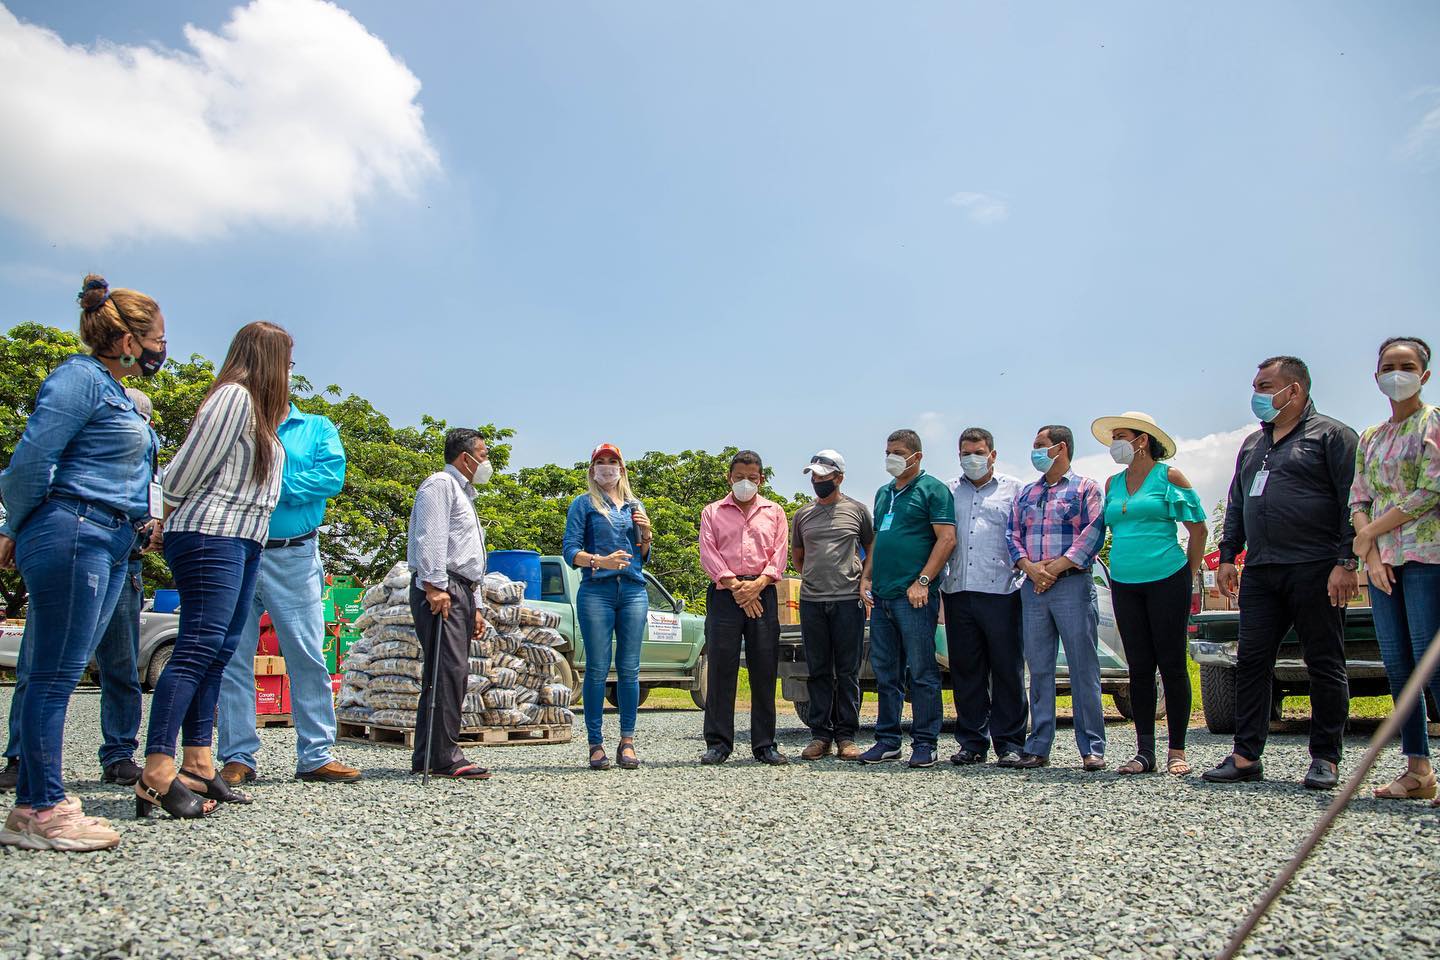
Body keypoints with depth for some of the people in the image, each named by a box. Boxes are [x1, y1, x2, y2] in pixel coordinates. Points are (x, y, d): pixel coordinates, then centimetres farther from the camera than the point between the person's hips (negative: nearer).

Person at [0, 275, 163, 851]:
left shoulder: (112, 390, 22)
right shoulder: (80, 378, -8)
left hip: (110, 544, 9)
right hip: (73, 535, -9)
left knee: (57, 674, 10)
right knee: (56, 673, -5)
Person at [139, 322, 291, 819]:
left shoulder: (256, 406, 22)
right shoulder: (234, 395, -8)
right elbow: (189, 468, -10)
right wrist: (171, 516, 3)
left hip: (242, 542, 10)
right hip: (211, 535, -10)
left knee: (219, 650, 7)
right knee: (199, 646, -15)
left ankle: (198, 766, 10)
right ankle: (157, 773, -16)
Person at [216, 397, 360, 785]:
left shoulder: (317, 428, 11)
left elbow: (332, 475, -6)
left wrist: (275, 486, -11)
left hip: (294, 558, -1)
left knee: (308, 658, -1)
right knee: (233, 658, 2)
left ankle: (316, 756, 5)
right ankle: (238, 757, 10)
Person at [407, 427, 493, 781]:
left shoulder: (464, 495, 31)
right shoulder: (440, 484, -1)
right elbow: (429, 538, -15)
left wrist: (475, 605, 25)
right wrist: (435, 585, -23)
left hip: (460, 592, 10)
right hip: (440, 590, -10)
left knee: (452, 673, 6)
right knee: (449, 670, -16)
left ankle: (426, 758, 9)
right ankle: (444, 757, -18)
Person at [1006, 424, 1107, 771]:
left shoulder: (1086, 488, 3)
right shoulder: (1026, 494, 19)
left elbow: (1093, 534, -8)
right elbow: (1012, 534, 12)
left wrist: (1056, 567, -14)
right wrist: (1030, 567, -6)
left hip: (1073, 584, -5)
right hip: (1033, 588, 5)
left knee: (1083, 668, -4)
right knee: (1039, 669, 6)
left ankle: (1092, 748, 2)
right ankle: (1038, 746, 10)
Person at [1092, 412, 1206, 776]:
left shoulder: (1168, 476, -2)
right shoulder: (1112, 483, 14)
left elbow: (1198, 529, 0)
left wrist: (1189, 575, 1)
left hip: (1167, 581, -5)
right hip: (1125, 586, 5)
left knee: (1172, 665, 0)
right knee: (1139, 669, 6)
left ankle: (1177, 751, 8)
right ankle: (1144, 752, 11)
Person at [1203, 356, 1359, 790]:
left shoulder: (1332, 435, 1)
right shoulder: (1252, 444, 21)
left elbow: (1353, 502, -7)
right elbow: (1236, 505, 23)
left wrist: (1345, 562, -14)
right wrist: (1227, 555, 14)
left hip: (1315, 570, -6)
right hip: (1260, 572, 6)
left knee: (1325, 665, 2)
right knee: (1251, 662, 3)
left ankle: (1325, 759, 11)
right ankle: (1246, 756, 7)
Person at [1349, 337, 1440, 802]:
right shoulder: (1370, 438, 18)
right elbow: (1358, 500, 11)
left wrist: (1370, 534, -6)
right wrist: (1371, 555, -4)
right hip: (1383, 560, 6)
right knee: (1397, 666, 4)